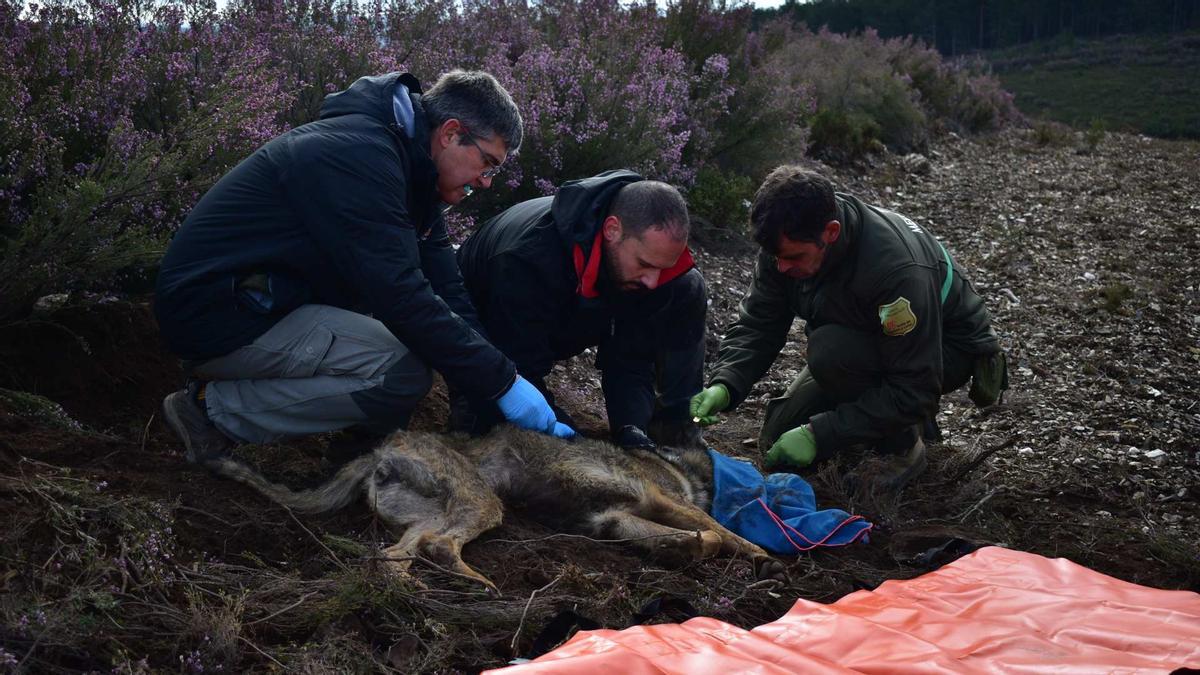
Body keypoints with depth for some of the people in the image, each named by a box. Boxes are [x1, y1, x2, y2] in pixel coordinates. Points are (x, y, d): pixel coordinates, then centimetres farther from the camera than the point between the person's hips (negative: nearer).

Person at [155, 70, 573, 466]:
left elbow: (445, 290, 4)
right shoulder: (358, 154, -23)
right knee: (406, 369, -22)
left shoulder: (409, 171, 7)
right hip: (216, 317, -10)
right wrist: (501, 381, -24)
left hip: (271, 298, 10)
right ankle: (215, 409, -12)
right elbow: (403, 298, -28)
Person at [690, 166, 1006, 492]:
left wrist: (818, 435, -35)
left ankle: (902, 446, -10)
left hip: (947, 350, -7)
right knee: (779, 441, 0)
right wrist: (724, 385, -31)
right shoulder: (788, 241, -19)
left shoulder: (897, 269, -39)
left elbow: (914, 388, -35)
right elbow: (757, 323, -11)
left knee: (831, 351, -35)